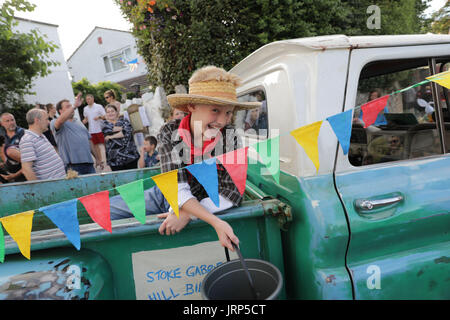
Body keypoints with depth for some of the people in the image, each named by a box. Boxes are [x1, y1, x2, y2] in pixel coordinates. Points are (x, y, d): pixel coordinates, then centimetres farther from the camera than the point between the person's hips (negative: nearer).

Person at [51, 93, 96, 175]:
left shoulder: (79, 122, 25)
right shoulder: (55, 122, 4)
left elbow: (89, 140, 25)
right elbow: (60, 121, -23)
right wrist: (75, 106, -25)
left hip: (88, 162, 6)